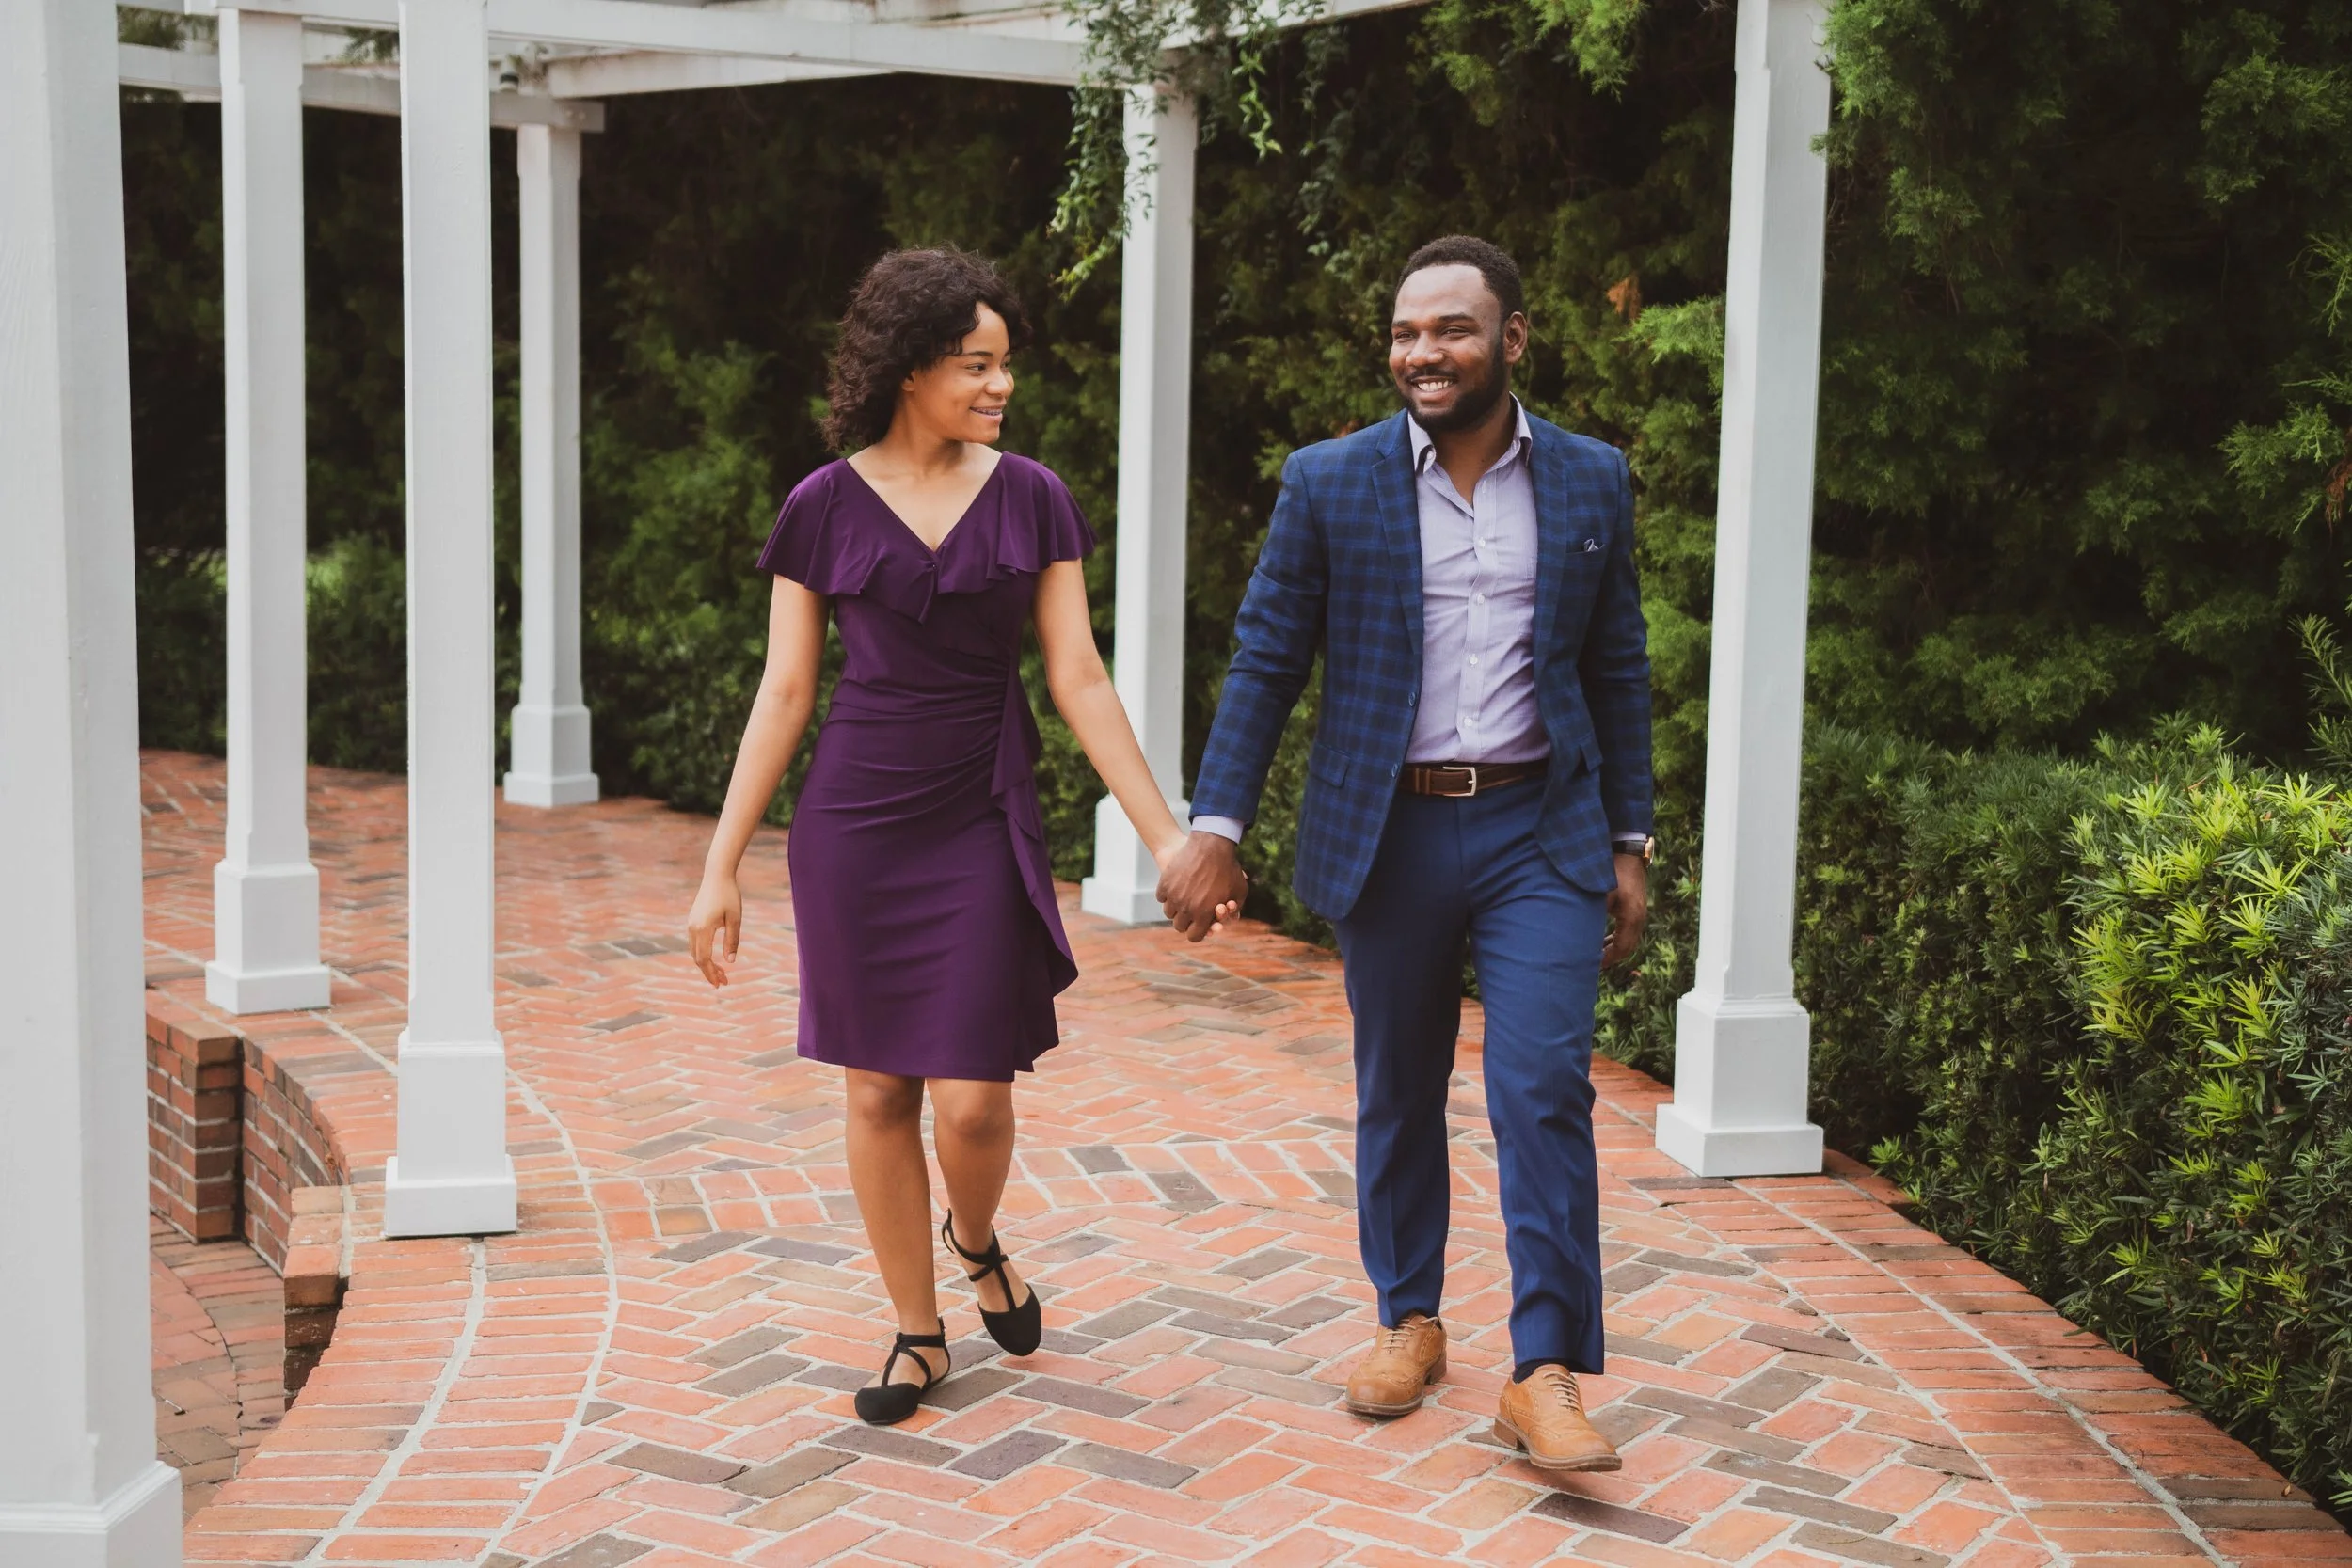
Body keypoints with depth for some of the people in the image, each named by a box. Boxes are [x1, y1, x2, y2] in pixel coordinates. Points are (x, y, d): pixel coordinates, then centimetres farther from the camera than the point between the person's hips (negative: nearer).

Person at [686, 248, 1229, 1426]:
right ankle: (918, 1332, 23)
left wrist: (1168, 836, -3)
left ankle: (976, 1240, 29)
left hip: (982, 822, 0)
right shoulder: (825, 507, 0)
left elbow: (1079, 680, 2)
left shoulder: (1031, 498, 2)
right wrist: (720, 869, 0)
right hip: (853, 820, 0)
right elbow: (784, 692, 2)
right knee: (877, 1093, 5)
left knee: (972, 1099, -5)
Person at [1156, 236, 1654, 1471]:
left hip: (1541, 831, 0)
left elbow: (1617, 671, 9)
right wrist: (1215, 827, -4)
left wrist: (1629, 842, 8)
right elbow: (1266, 660, 1)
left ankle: (1545, 1377, -1)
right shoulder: (1329, 482, -1)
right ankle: (1409, 1322, 30)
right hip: (1388, 835, 0)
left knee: (1544, 1092, -8)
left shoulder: (1592, 483, 4)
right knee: (1396, 1094, 12)